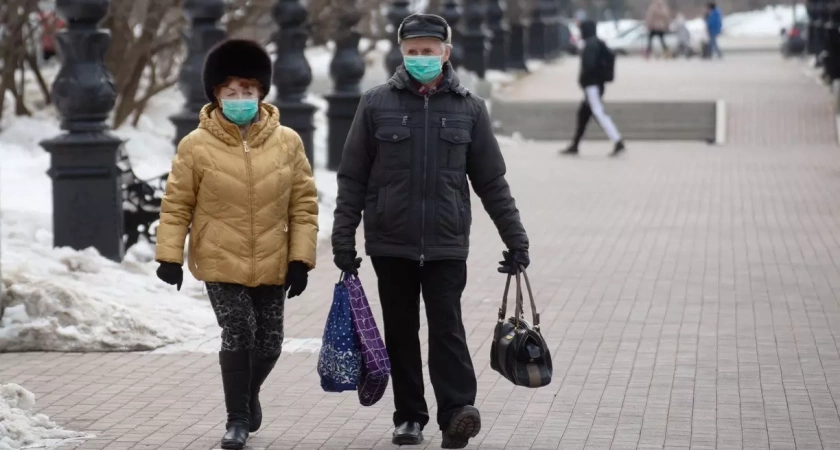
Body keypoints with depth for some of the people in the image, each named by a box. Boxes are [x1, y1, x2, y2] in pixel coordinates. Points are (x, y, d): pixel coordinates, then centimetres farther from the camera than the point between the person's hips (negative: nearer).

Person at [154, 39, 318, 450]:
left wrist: (301, 258, -3)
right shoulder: (196, 146, -7)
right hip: (220, 262, -3)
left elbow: (304, 203, 2)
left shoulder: (287, 142, -1)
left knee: (269, 341, 10)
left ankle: (249, 393, 42)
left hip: (271, 264, 3)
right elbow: (176, 205, -2)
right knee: (238, 333, -12)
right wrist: (170, 255, -7)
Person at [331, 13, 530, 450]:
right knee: (400, 332, 7)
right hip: (390, 242, 1)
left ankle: (457, 411, -13)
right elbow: (352, 177, 4)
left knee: (446, 328, -8)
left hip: (446, 244, -1)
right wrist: (343, 235, -1)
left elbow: (491, 182, 8)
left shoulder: (469, 108, 3)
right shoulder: (376, 103, 2)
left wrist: (515, 238, 5)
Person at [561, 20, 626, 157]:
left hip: (591, 84, -10)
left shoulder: (590, 45, -15)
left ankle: (618, 142, -20)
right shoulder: (599, 44, 14)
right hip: (598, 83, 10)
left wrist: (582, 77, -9)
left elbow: (589, 64, -25)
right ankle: (574, 146, 22)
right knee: (583, 114, 15)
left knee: (599, 112, -13)